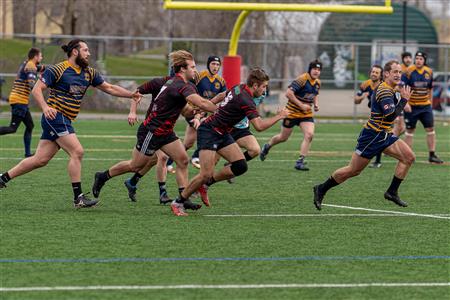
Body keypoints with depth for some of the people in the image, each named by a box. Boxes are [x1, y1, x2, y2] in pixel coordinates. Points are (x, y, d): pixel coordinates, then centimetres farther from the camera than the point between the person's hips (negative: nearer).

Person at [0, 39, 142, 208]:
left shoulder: (89, 73, 13)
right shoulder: (57, 70, -8)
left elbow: (109, 88, 20)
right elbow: (37, 89, -11)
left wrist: (131, 95, 11)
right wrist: (45, 107, -28)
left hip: (65, 121, 8)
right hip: (55, 116, -8)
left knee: (40, 160, 6)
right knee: (77, 152, -15)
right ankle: (78, 197, -14)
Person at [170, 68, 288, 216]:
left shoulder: (238, 88, 5)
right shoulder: (246, 100, -23)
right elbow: (259, 126, -28)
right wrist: (279, 116, -17)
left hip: (222, 134, 10)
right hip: (208, 133, -10)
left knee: (240, 166, -2)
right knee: (206, 174, -15)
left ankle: (206, 184, 12)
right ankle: (178, 203, 0)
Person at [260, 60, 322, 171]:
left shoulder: (317, 82, 3)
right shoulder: (302, 79, -22)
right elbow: (288, 93, -27)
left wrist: (316, 104, 3)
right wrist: (301, 105, -27)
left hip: (306, 114, 5)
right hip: (292, 112, -5)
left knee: (309, 135, -17)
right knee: (283, 137, 9)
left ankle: (300, 162, -12)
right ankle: (267, 147, 40)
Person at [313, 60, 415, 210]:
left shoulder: (390, 90, 11)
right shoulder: (384, 91, -20)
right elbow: (390, 116, -31)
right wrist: (404, 100, -25)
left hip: (384, 135, 9)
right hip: (372, 136, -9)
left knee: (409, 157, -4)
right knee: (353, 170, -1)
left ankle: (392, 192, 2)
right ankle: (321, 189, 15)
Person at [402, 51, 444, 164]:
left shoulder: (429, 71, 2)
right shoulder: (409, 71, -12)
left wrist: (430, 102, 17)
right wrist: (405, 103, -21)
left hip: (425, 106, 4)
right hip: (411, 106, -4)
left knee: (431, 129, 2)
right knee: (410, 130, 5)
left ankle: (432, 155, 9)